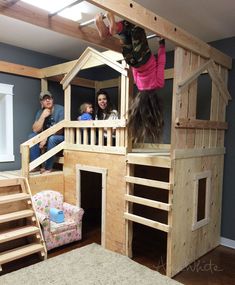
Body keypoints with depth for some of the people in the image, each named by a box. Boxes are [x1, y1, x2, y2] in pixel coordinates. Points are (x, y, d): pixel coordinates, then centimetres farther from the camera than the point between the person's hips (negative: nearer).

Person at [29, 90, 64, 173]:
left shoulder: (60, 109, -16)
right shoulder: (40, 112, 0)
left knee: (52, 139, -35)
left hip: (61, 137, -6)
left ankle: (48, 168, -23)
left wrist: (45, 138, -20)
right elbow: (35, 130, -11)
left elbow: (60, 130, -20)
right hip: (47, 137, 6)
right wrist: (43, 116, -21)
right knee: (32, 136, -13)